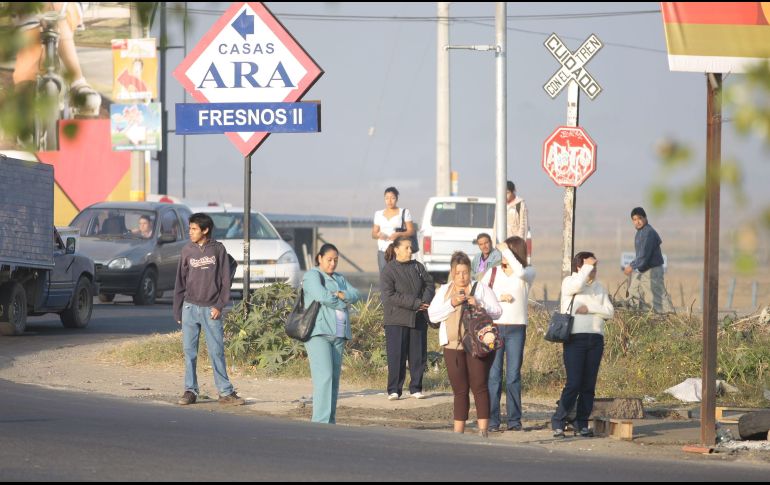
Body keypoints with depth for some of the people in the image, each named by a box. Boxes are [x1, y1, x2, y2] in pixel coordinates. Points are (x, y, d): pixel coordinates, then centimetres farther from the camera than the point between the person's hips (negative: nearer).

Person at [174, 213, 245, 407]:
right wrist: (178, 312, 6)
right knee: (189, 352, 2)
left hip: (211, 309, -2)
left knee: (217, 352, -2)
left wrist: (219, 306, -9)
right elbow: (180, 283, 9)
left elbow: (225, 280, 0)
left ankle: (225, 392, 2)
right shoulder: (187, 251, 6)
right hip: (190, 307, 2)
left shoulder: (218, 250, 0)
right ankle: (190, 391, 8)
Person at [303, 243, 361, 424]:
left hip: (338, 334, 7)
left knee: (334, 379, 3)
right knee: (324, 376, -17)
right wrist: (343, 303, -2)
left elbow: (355, 295, 8)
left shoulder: (339, 279, 22)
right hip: (318, 334, -7)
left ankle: (330, 421, 5)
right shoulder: (312, 276, 0)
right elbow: (322, 296, -16)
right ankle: (321, 421, -21)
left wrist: (341, 295, -11)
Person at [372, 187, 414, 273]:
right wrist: (378, 235, -7)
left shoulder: (404, 213, 6)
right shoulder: (379, 214, 16)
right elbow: (373, 234, 17)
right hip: (383, 251, 3)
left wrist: (398, 234, -16)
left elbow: (411, 231, 1)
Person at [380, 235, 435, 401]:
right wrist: (416, 303, -17)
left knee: (418, 355, 5)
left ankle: (416, 388, 14)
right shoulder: (388, 271, -5)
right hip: (396, 320, -5)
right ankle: (394, 390, -1)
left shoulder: (418, 267, 12)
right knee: (396, 356, -6)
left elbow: (429, 285, 13)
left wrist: (425, 301, -9)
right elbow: (389, 296, -14)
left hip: (418, 319, 5)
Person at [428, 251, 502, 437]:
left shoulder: (481, 289, 7)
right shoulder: (443, 291, 14)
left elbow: (497, 311, 2)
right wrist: (452, 303, -10)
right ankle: (458, 432, 9)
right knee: (459, 390, 5)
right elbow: (432, 315, 3)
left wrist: (479, 304, -15)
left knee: (479, 386, -9)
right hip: (453, 346, 3)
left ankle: (483, 430, -11)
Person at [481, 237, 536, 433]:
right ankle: (492, 420, -1)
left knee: (513, 376, 0)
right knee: (493, 375, -2)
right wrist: (499, 297, -9)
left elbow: (520, 272, -21)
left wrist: (506, 249, -14)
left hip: (516, 328, -1)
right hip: (494, 327, 1)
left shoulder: (529, 273, 2)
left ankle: (514, 420, 6)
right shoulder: (493, 272, 9)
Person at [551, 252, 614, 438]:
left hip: (596, 339, 5)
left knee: (589, 384, 3)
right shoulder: (568, 282, 5)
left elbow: (609, 312, 7)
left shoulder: (599, 287, 18)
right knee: (573, 383, -12)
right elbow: (577, 285, -20)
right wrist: (587, 266, -7)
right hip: (575, 338, -5)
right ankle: (558, 423, -5)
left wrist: (589, 308, -7)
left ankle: (582, 424, 9)